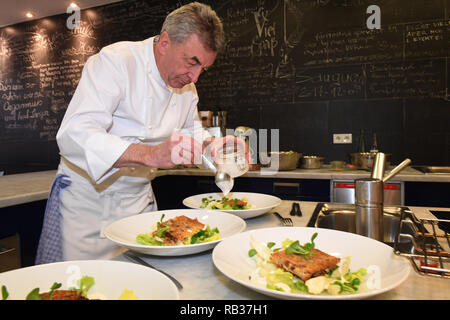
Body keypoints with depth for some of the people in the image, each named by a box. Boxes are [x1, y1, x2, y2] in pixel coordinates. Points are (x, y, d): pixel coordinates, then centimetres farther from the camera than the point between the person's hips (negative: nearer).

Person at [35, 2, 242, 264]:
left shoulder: (187, 88, 3)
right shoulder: (115, 61, -19)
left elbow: (191, 133, 17)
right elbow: (75, 136, -30)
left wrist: (215, 145, -6)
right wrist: (151, 154, -44)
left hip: (138, 198, 6)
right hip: (85, 195, -5)